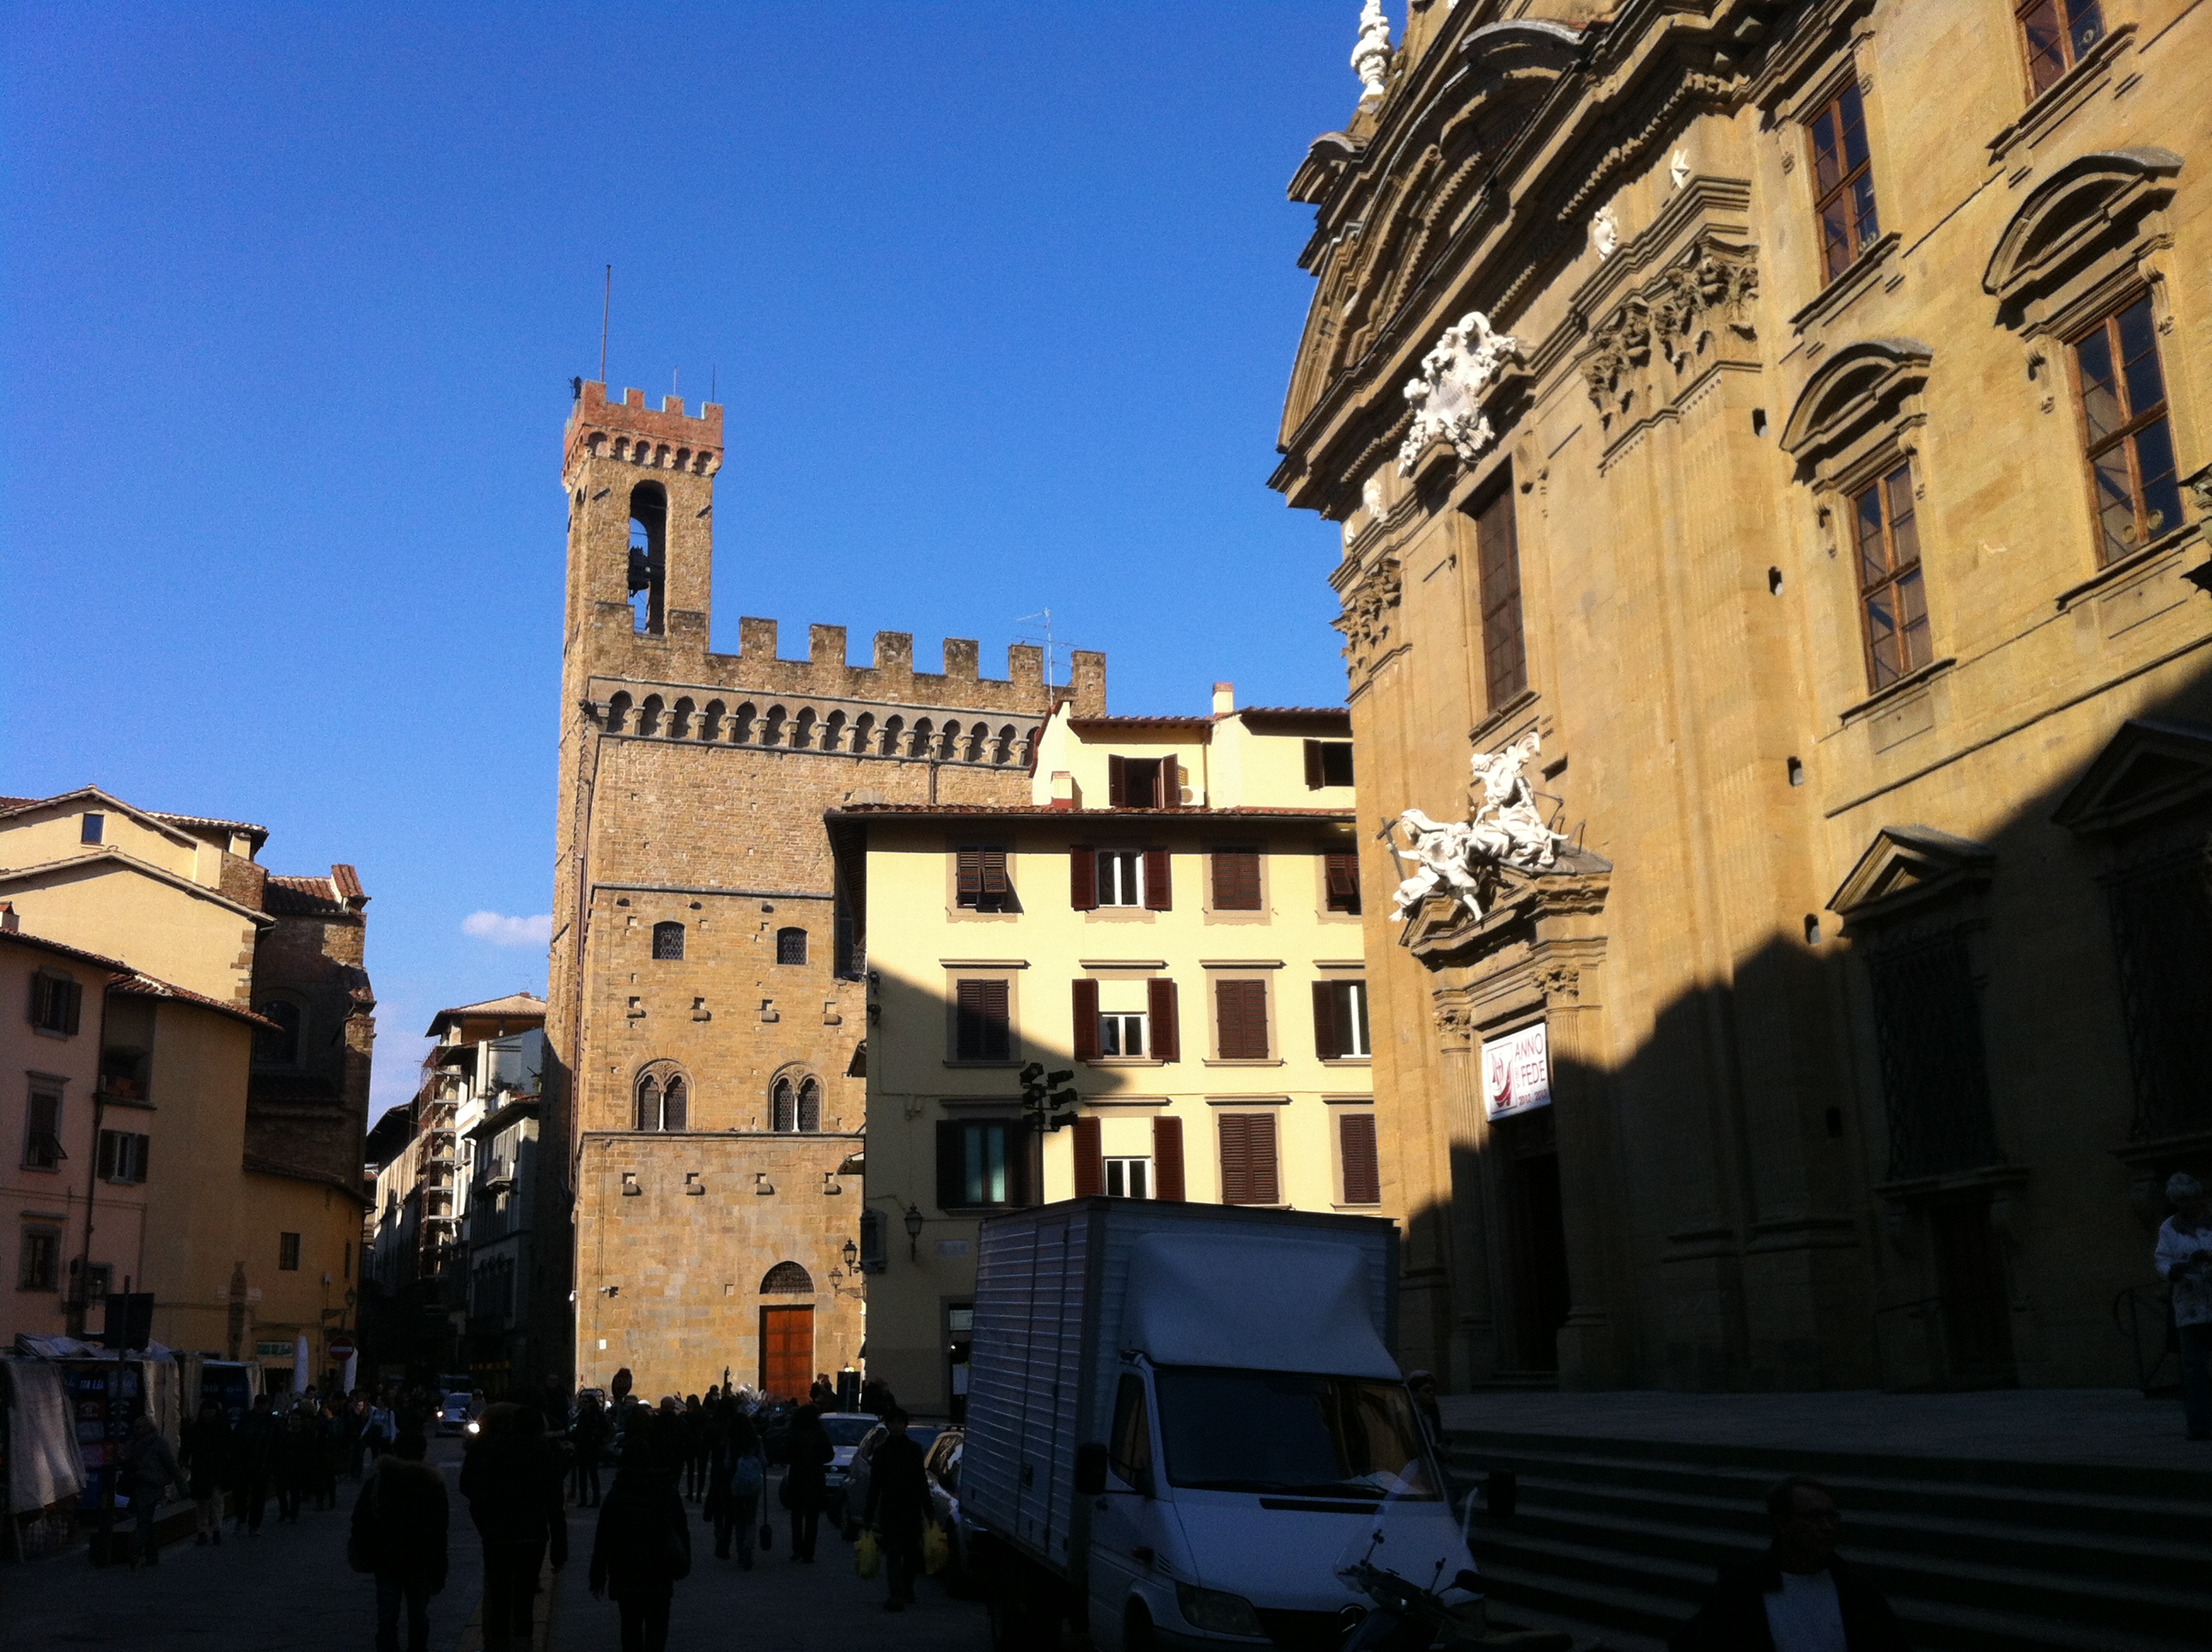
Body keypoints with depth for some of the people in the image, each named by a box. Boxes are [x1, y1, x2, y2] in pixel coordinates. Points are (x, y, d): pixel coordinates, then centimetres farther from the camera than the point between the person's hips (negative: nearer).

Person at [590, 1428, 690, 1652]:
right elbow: (682, 1530, 7)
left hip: (626, 1575, -1)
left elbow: (603, 1539, -6)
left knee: (631, 1628, 13)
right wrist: (685, 1563, 18)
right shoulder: (668, 1491, 0)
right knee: (657, 1627, 4)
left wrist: (597, 1578, 0)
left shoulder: (616, 1494, -7)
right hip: (660, 1575, 1)